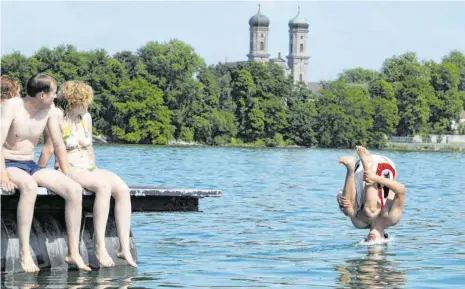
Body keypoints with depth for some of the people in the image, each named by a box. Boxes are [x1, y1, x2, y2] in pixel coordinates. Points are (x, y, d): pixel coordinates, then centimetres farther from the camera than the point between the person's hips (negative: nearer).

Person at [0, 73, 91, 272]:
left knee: (75, 190, -16)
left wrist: (66, 178, 4)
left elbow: (59, 145, 10)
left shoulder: (49, 109, 3)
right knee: (29, 186, -41)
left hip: (31, 166, 6)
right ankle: (24, 252, -38)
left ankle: (73, 253, -13)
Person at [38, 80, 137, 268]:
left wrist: (95, 172, 17)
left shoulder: (86, 117, 15)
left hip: (89, 169, 7)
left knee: (122, 189, -22)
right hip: (67, 170, -7)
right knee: (104, 186, -35)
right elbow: (48, 149, -4)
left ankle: (124, 248, -29)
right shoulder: (58, 117, -6)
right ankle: (100, 247, -37)